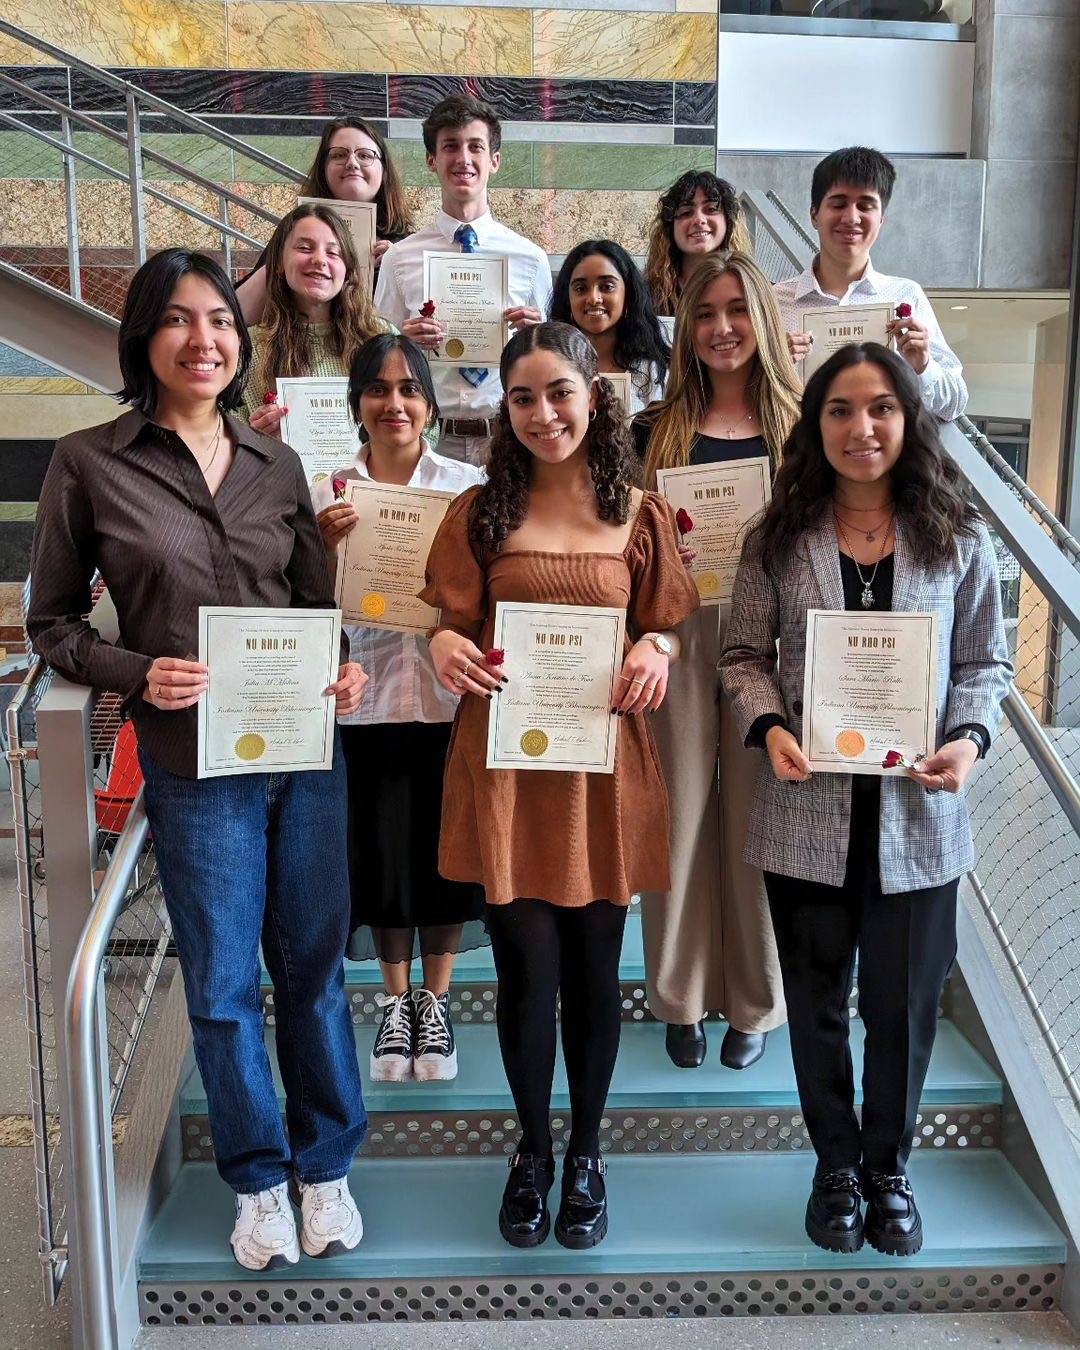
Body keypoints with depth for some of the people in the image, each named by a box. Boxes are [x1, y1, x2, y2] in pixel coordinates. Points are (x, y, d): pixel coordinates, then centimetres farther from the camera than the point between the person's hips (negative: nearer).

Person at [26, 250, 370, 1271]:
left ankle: (325, 1166, 33)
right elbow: (53, 621, 3)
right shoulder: (88, 463, -2)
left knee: (314, 967, 12)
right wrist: (137, 674, -14)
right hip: (193, 765, -2)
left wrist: (345, 670, -5)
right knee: (222, 985, 9)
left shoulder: (276, 464, 8)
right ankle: (259, 1177, 32)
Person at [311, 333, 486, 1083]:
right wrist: (326, 545, -16)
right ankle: (396, 1003, 31)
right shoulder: (328, 492, 1)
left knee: (444, 851, 10)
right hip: (368, 700, 1)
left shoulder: (468, 485, -1)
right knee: (381, 853, 9)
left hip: (450, 698, 0)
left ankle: (436, 1003, 31)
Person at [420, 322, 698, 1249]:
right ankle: (533, 1152, 28)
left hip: (604, 764, 1)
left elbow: (666, 627, 10)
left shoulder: (640, 514, 5)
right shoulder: (479, 513, 3)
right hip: (505, 763, 0)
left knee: (593, 970, 10)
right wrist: (447, 647, -17)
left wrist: (656, 650, -12)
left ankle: (585, 1153, 33)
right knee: (527, 971, 1)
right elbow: (454, 627, 6)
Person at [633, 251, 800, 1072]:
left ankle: (756, 1001, 23)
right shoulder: (656, 430, 8)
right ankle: (683, 996, 22)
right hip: (679, 634, 1)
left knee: (756, 817, 6)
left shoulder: (800, 426, 7)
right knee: (682, 814, 5)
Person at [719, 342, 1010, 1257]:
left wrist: (971, 736, -14)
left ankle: (889, 1167, 38)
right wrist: (769, 725, -16)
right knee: (818, 1001, 15)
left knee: (904, 1004, 13)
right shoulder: (779, 538, -1)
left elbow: (987, 663, 4)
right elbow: (746, 654, 3)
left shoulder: (959, 540, 0)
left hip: (918, 816, 0)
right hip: (807, 812, 0)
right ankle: (837, 1166, 38)